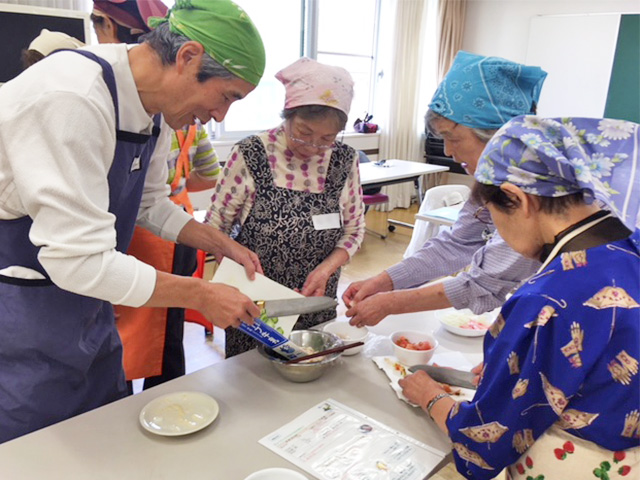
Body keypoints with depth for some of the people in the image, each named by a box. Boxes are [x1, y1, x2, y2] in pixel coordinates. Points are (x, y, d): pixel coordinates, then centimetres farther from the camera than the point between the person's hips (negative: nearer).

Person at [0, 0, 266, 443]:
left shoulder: (151, 105, -1)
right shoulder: (72, 99, -29)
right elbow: (80, 258, -30)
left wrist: (219, 242, 1)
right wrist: (201, 295, -23)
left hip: (87, 309, 8)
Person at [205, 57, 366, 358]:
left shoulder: (344, 160, -6)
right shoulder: (250, 155, -15)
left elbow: (354, 230, 3)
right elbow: (214, 229, -8)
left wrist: (325, 269, -14)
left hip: (317, 310, 3)